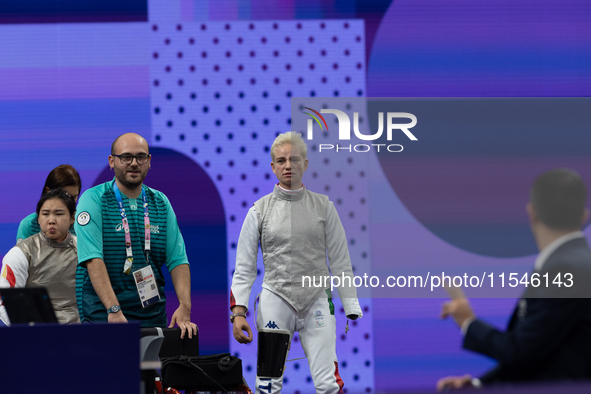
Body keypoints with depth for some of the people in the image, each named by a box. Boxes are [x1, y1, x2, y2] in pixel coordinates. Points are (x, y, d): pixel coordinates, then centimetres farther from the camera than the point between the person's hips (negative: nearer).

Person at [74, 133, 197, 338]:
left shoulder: (161, 203, 11)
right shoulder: (93, 200, -3)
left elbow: (178, 259, 4)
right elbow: (93, 259, -15)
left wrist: (185, 307, -12)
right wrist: (114, 311, -27)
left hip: (153, 314, 4)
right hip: (104, 315, -4)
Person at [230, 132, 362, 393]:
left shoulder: (323, 206, 5)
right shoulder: (259, 210, 4)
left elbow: (340, 262, 7)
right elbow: (244, 267, 4)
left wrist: (353, 311, 3)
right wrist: (238, 311, -7)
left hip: (317, 303, 0)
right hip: (275, 300, 0)